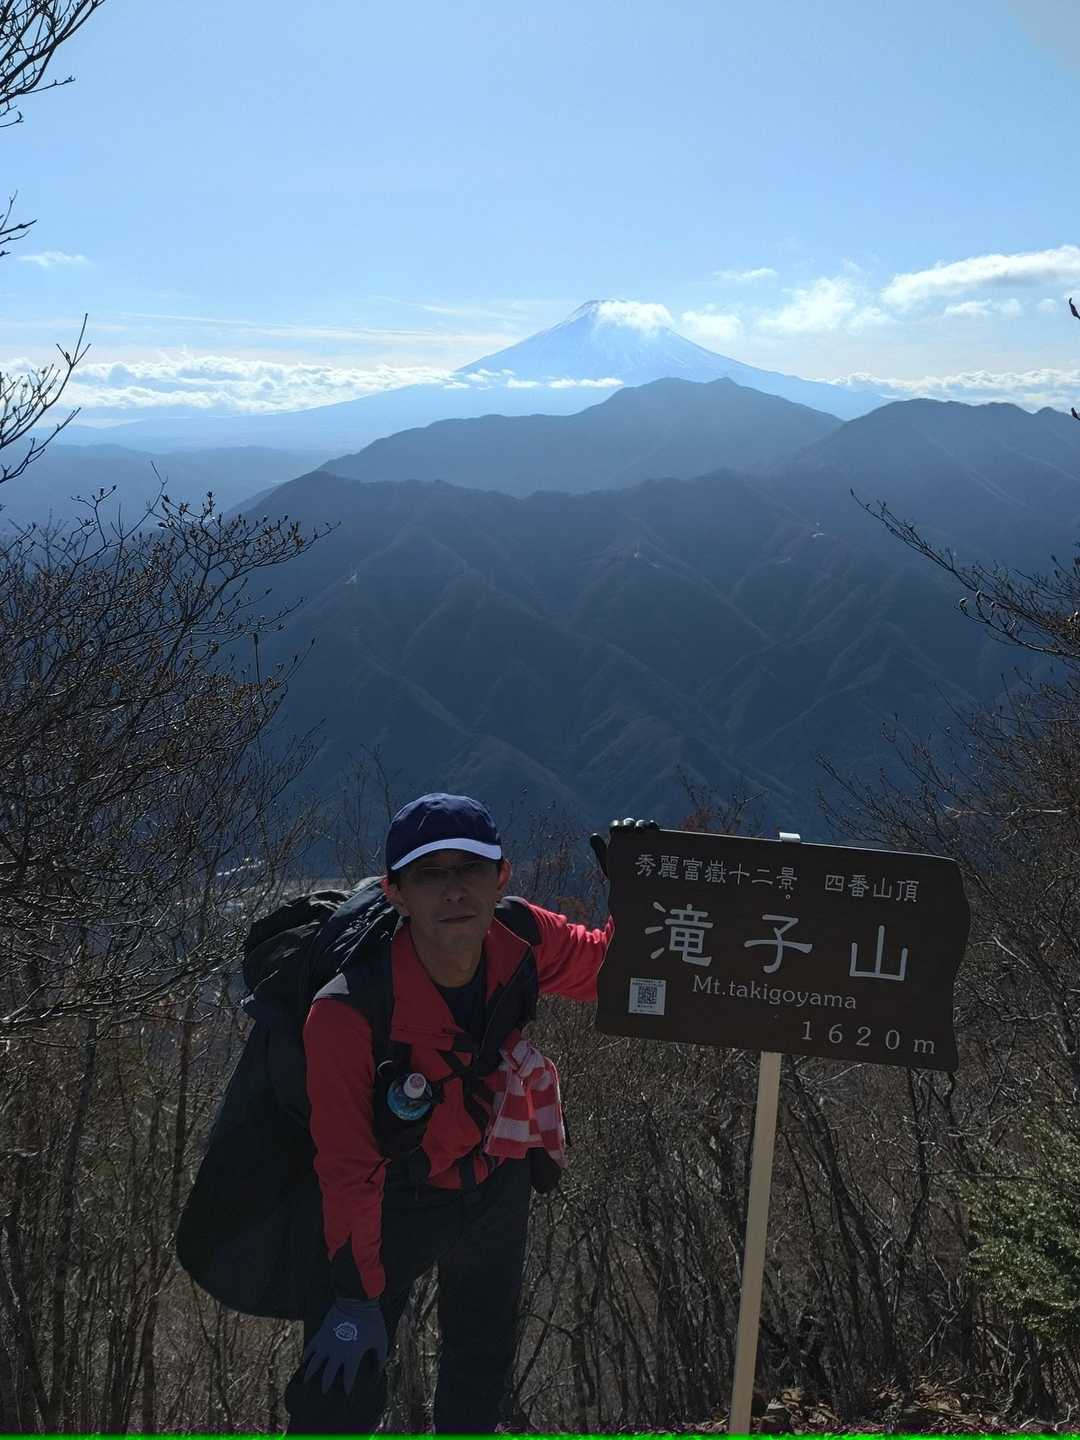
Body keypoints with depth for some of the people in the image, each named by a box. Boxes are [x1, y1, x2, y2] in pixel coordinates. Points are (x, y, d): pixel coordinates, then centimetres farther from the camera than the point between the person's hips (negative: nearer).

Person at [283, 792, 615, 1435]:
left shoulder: (520, 940, -24)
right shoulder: (349, 1012, -36)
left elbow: (609, 966, -3)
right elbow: (348, 1164, -26)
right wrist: (357, 1297, -20)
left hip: (499, 1184, 5)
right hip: (393, 1205, -4)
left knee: (484, 1366, 26)